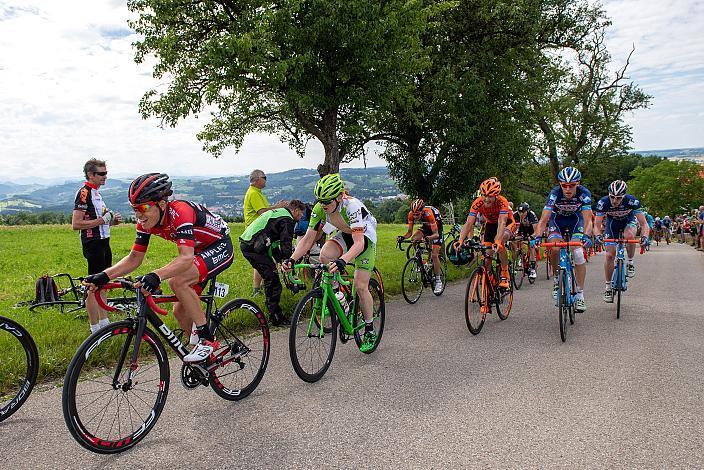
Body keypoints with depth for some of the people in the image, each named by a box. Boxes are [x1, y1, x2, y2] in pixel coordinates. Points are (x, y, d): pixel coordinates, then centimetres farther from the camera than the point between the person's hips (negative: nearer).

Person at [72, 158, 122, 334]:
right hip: (93, 245, -10)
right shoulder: (84, 193, -14)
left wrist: (112, 220, 8)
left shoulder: (95, 193, 16)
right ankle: (95, 328, 4)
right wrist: (102, 220, -19)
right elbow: (76, 224, -21)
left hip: (103, 242, 10)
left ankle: (104, 322, 26)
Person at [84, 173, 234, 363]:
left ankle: (207, 339, -18)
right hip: (198, 251, 8)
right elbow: (135, 257, -6)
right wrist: (104, 276, -21)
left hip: (220, 247, -8)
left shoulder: (180, 212, -33)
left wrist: (156, 276, -58)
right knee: (180, 311, 4)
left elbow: (186, 258, -43)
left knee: (177, 281, -31)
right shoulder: (146, 221, -10)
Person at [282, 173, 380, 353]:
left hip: (365, 237, -5)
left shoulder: (352, 206, -37)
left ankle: (370, 331, 9)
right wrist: (292, 259, -33)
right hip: (344, 235, 5)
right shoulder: (319, 209, -21)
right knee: (324, 255, -27)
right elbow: (308, 238, -18)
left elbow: (359, 243, -45)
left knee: (360, 286, -11)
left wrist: (342, 261, -62)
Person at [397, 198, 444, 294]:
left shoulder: (429, 213, -38)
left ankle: (438, 281, -2)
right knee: (413, 239, -23)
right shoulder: (411, 214, -24)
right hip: (426, 226, 5)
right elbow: (409, 232, -17)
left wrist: (428, 238, -56)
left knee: (434, 255, -13)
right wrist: (403, 237, -37)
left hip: (437, 227, -5)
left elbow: (436, 234, -37)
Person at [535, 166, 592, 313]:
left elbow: (587, 219, -34)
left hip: (575, 220, 0)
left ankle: (580, 294, -11)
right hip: (557, 219, 0)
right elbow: (543, 219, -35)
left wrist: (586, 235, -52)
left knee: (578, 253, -18)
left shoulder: (584, 194, -28)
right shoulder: (555, 194, -29)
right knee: (554, 249, -26)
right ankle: (557, 278, 1)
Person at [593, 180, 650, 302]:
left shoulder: (632, 201, -33)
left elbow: (644, 224, -31)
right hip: (612, 222, 1)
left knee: (629, 236, -37)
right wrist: (598, 236, -50)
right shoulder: (603, 202, -31)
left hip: (629, 220, -1)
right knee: (610, 255, -8)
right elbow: (597, 225, -29)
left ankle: (630, 262, -9)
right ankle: (608, 286, 7)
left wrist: (645, 236, -50)